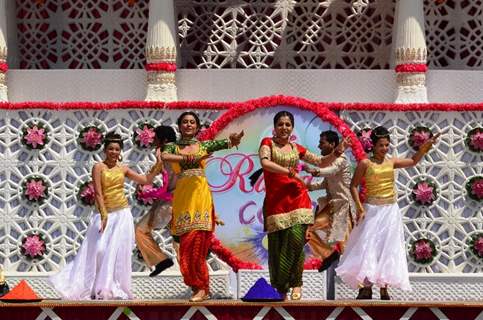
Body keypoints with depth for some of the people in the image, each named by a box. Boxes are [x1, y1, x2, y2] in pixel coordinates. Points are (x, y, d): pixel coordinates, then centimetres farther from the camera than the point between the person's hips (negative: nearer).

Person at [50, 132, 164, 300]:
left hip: (121, 214, 3)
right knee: (99, 249, -8)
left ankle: (115, 289, 3)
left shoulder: (123, 169, 9)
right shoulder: (98, 167, -3)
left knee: (118, 251, -2)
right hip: (104, 213, -3)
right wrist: (104, 215, -18)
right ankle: (94, 287, 0)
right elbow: (98, 193, -11)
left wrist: (158, 164, 5)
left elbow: (146, 180, 14)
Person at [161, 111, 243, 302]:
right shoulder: (173, 147, 12)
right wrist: (189, 158, -19)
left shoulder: (205, 145, 13)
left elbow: (230, 143, 4)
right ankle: (199, 286, 5)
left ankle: (201, 287, -7)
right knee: (187, 242, -2)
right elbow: (165, 156, -10)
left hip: (200, 193, -1)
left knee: (196, 241, -10)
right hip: (182, 195, 1)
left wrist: (235, 139, -19)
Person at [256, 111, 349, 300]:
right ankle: (280, 288, 11)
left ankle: (296, 284, -2)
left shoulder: (296, 149, 17)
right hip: (275, 200, -2)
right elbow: (265, 163, -13)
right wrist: (291, 173, -16)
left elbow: (321, 162, 23)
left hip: (297, 197, 2)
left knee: (296, 239, -15)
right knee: (277, 245, -2)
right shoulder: (268, 143, 6)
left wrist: (338, 152, 7)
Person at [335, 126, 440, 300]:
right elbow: (353, 186, -3)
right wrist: (359, 207, -11)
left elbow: (413, 161, 15)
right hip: (372, 210, -4)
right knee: (368, 246, -7)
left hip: (390, 210, 4)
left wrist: (425, 147, 1)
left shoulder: (391, 162, 7)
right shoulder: (365, 163, -5)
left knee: (388, 248, 4)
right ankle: (366, 287, -4)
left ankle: (384, 288, 8)